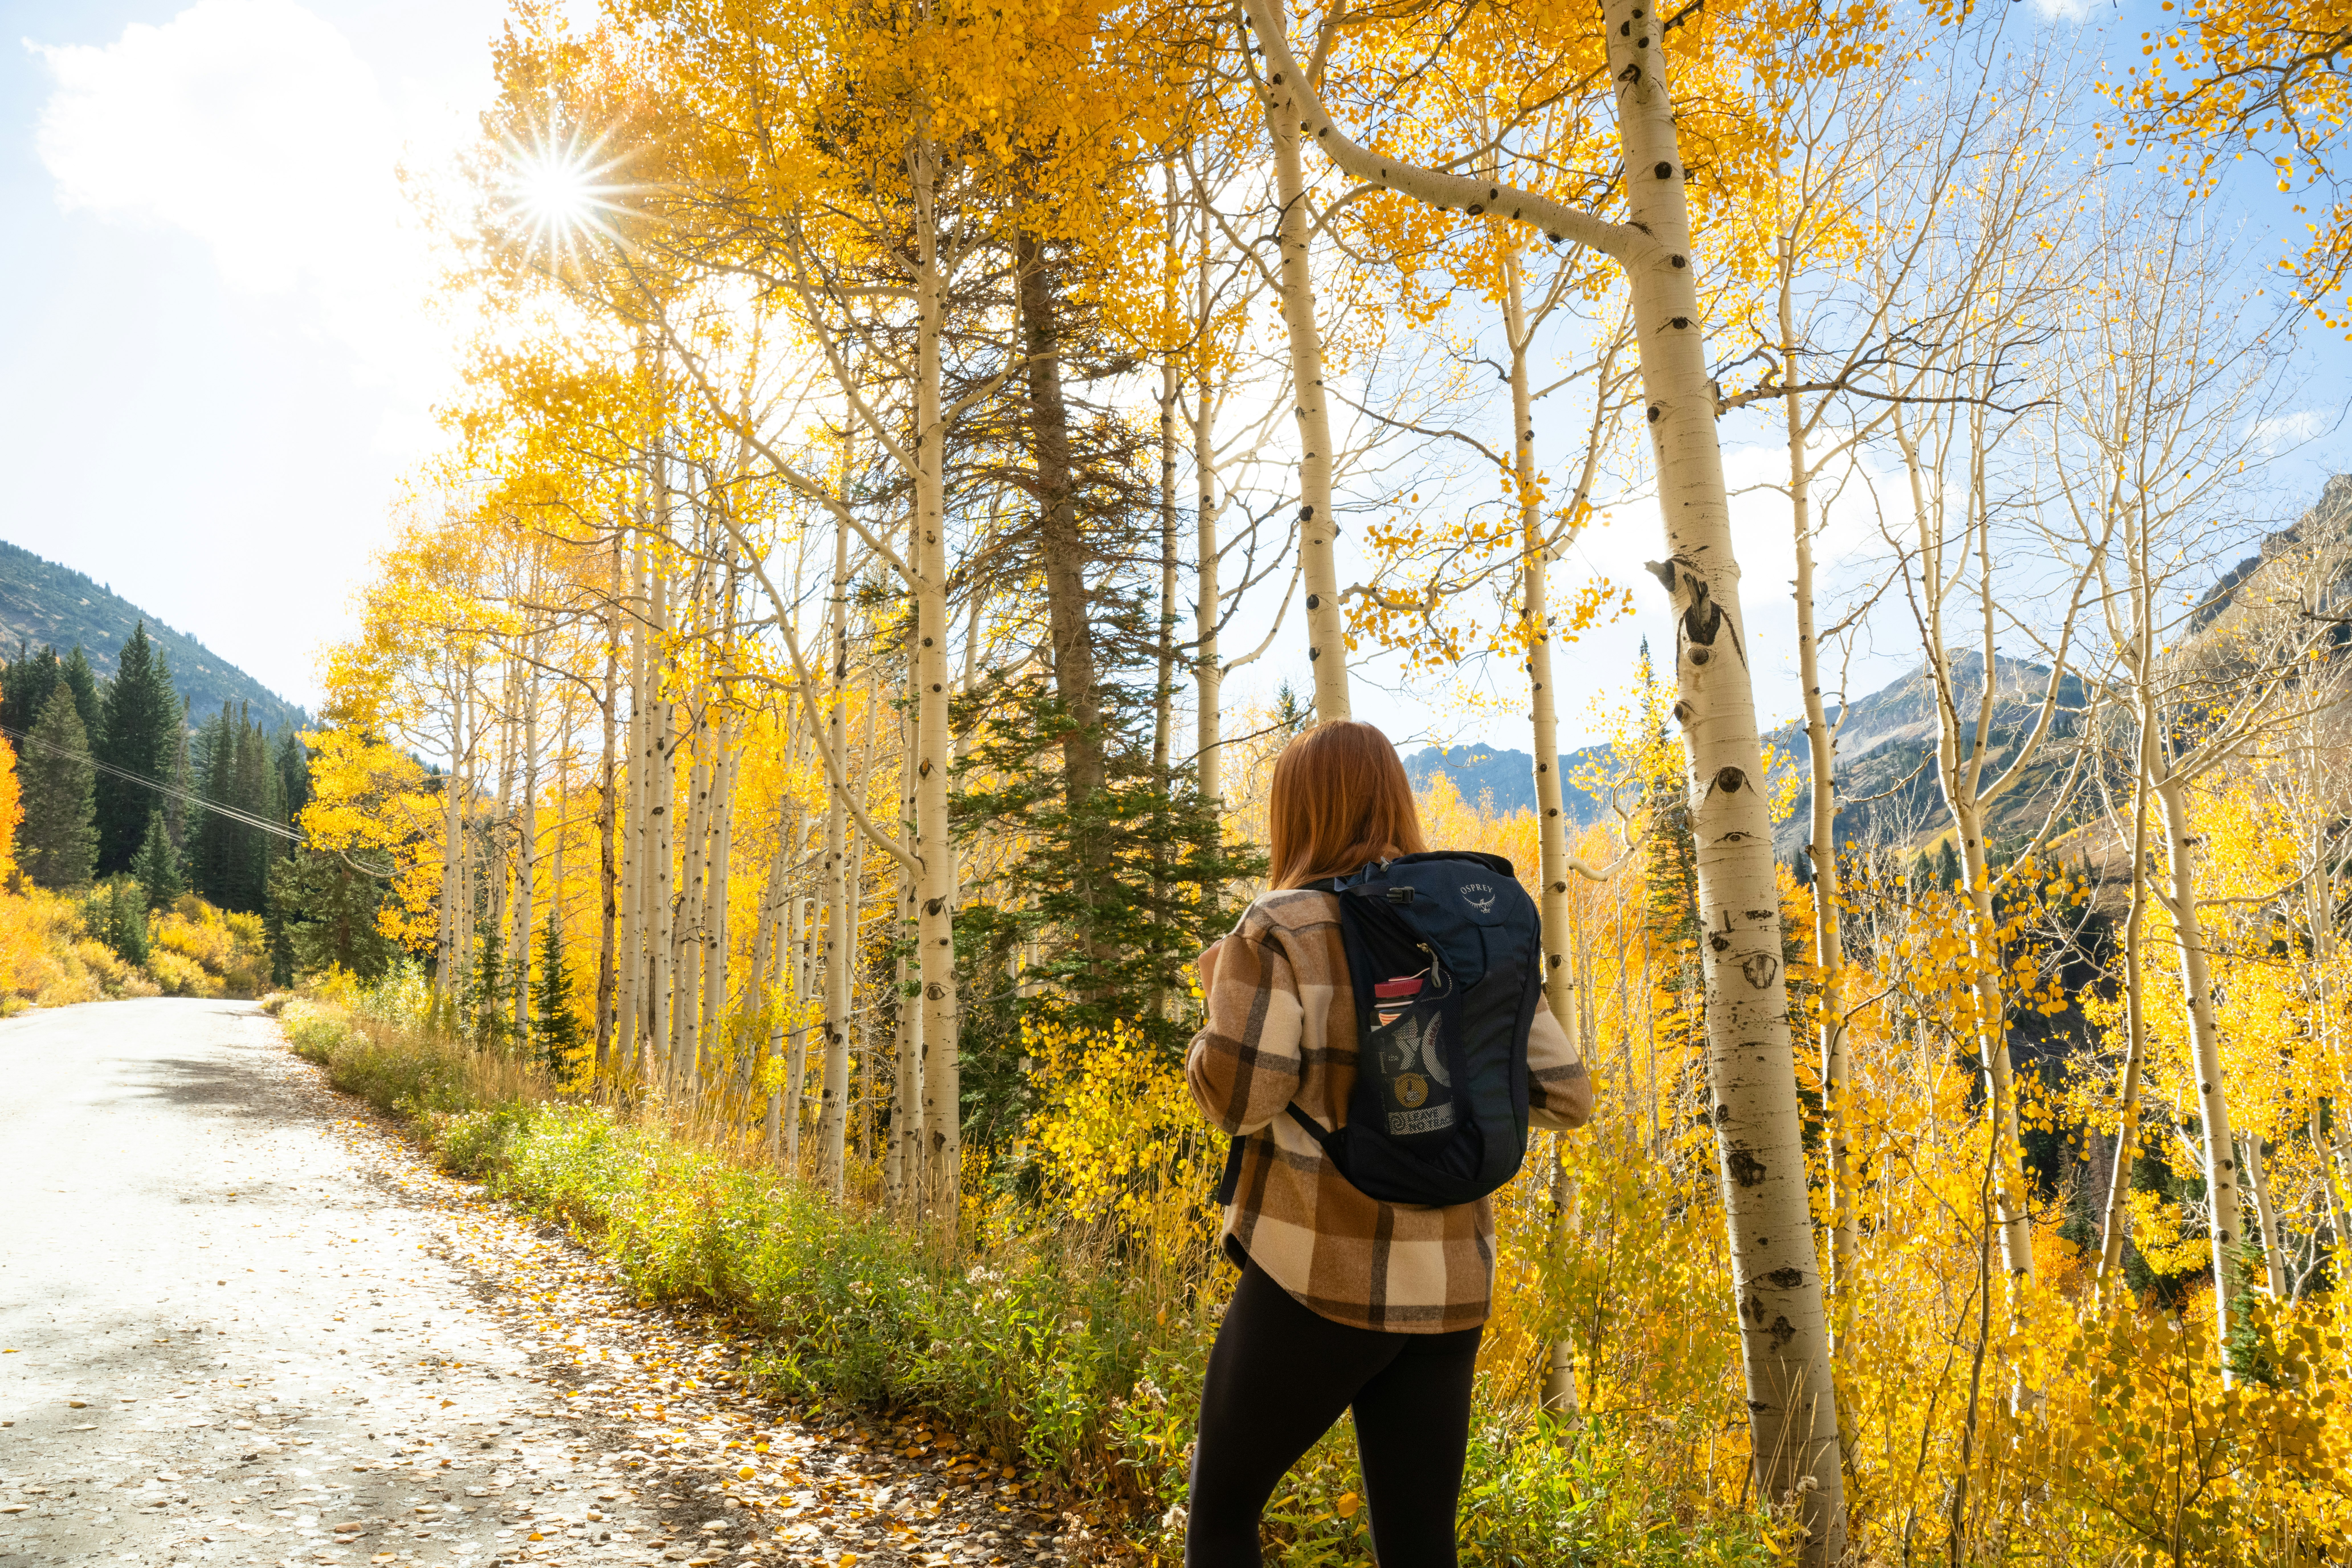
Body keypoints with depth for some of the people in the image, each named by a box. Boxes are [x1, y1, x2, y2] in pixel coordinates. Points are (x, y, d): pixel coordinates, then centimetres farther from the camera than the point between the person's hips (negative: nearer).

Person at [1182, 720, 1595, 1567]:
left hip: (1319, 1280, -5)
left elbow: (1235, 1099, -14)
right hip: (1447, 1288, 5)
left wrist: (1222, 991, 2)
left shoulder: (1283, 931, -12)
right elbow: (1563, 1094, 6)